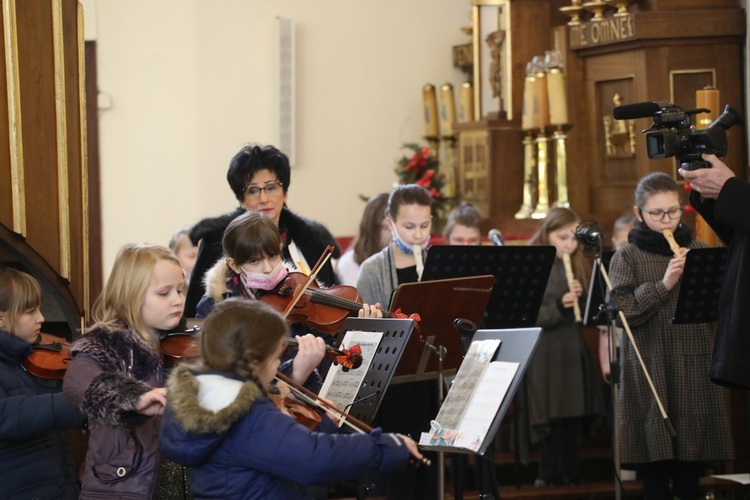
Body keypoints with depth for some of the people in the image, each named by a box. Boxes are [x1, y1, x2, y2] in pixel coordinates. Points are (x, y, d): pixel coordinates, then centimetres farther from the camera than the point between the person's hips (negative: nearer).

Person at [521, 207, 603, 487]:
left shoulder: (578, 266, 14)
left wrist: (580, 299, -3)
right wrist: (559, 306, -22)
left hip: (574, 351, 5)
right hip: (545, 355, -5)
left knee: (575, 423, 5)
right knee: (553, 427, -5)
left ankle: (571, 476, 14)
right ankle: (550, 478, 5)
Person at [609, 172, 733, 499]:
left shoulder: (696, 250, 10)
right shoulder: (627, 257, 2)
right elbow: (621, 310, -9)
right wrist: (662, 285, -19)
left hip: (693, 364, 2)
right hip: (649, 367, -2)